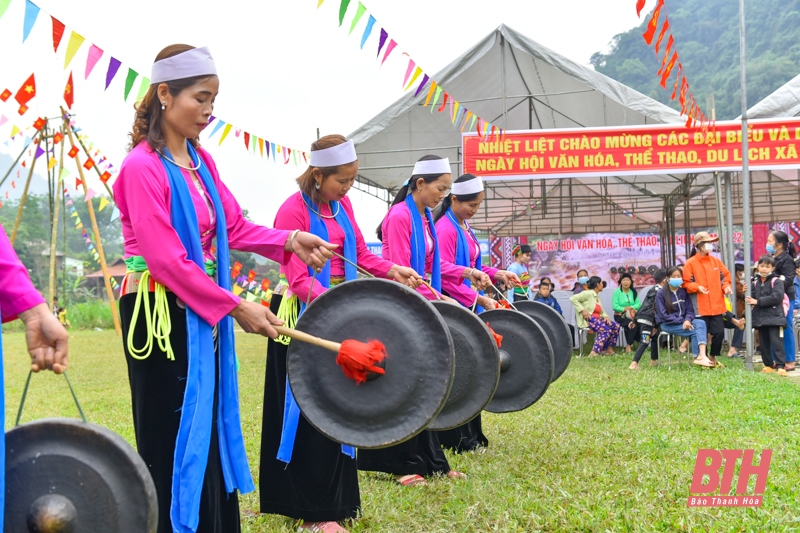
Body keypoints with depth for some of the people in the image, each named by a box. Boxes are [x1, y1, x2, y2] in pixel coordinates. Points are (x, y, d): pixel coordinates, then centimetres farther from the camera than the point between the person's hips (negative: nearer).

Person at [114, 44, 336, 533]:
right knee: (175, 436, 1)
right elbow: (165, 259, -19)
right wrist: (235, 307, -18)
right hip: (161, 315, -8)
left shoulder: (200, 159, 9)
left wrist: (289, 241, -10)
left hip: (203, 313, 8)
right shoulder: (142, 166, -15)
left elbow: (234, 227, 7)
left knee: (211, 429, 13)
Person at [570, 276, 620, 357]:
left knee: (616, 326, -3)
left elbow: (601, 311, 21)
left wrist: (606, 316, -2)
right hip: (587, 319, -9)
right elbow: (572, 298, -16)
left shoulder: (597, 297, 22)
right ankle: (594, 353, -33)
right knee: (606, 330, -28)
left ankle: (609, 349, 0)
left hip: (597, 319, 9)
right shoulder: (588, 293, -6)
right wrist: (582, 310, -21)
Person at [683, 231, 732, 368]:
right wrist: (697, 287, -21)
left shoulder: (715, 261, 10)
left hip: (716, 305, 5)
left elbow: (725, 276, 16)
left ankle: (713, 356, 24)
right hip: (700, 307, -4)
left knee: (719, 332, 4)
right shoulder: (690, 263, -5)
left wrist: (726, 286, -3)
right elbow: (686, 283, -4)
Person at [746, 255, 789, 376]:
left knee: (776, 342, -10)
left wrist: (758, 301, -18)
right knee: (764, 343, 10)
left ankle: (780, 366, -11)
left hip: (774, 317, -6)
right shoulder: (756, 282, 14)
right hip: (760, 318, 6)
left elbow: (777, 297, -17)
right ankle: (768, 365, 18)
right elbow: (753, 297, 16)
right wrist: (747, 297, -9)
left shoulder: (776, 281, -4)